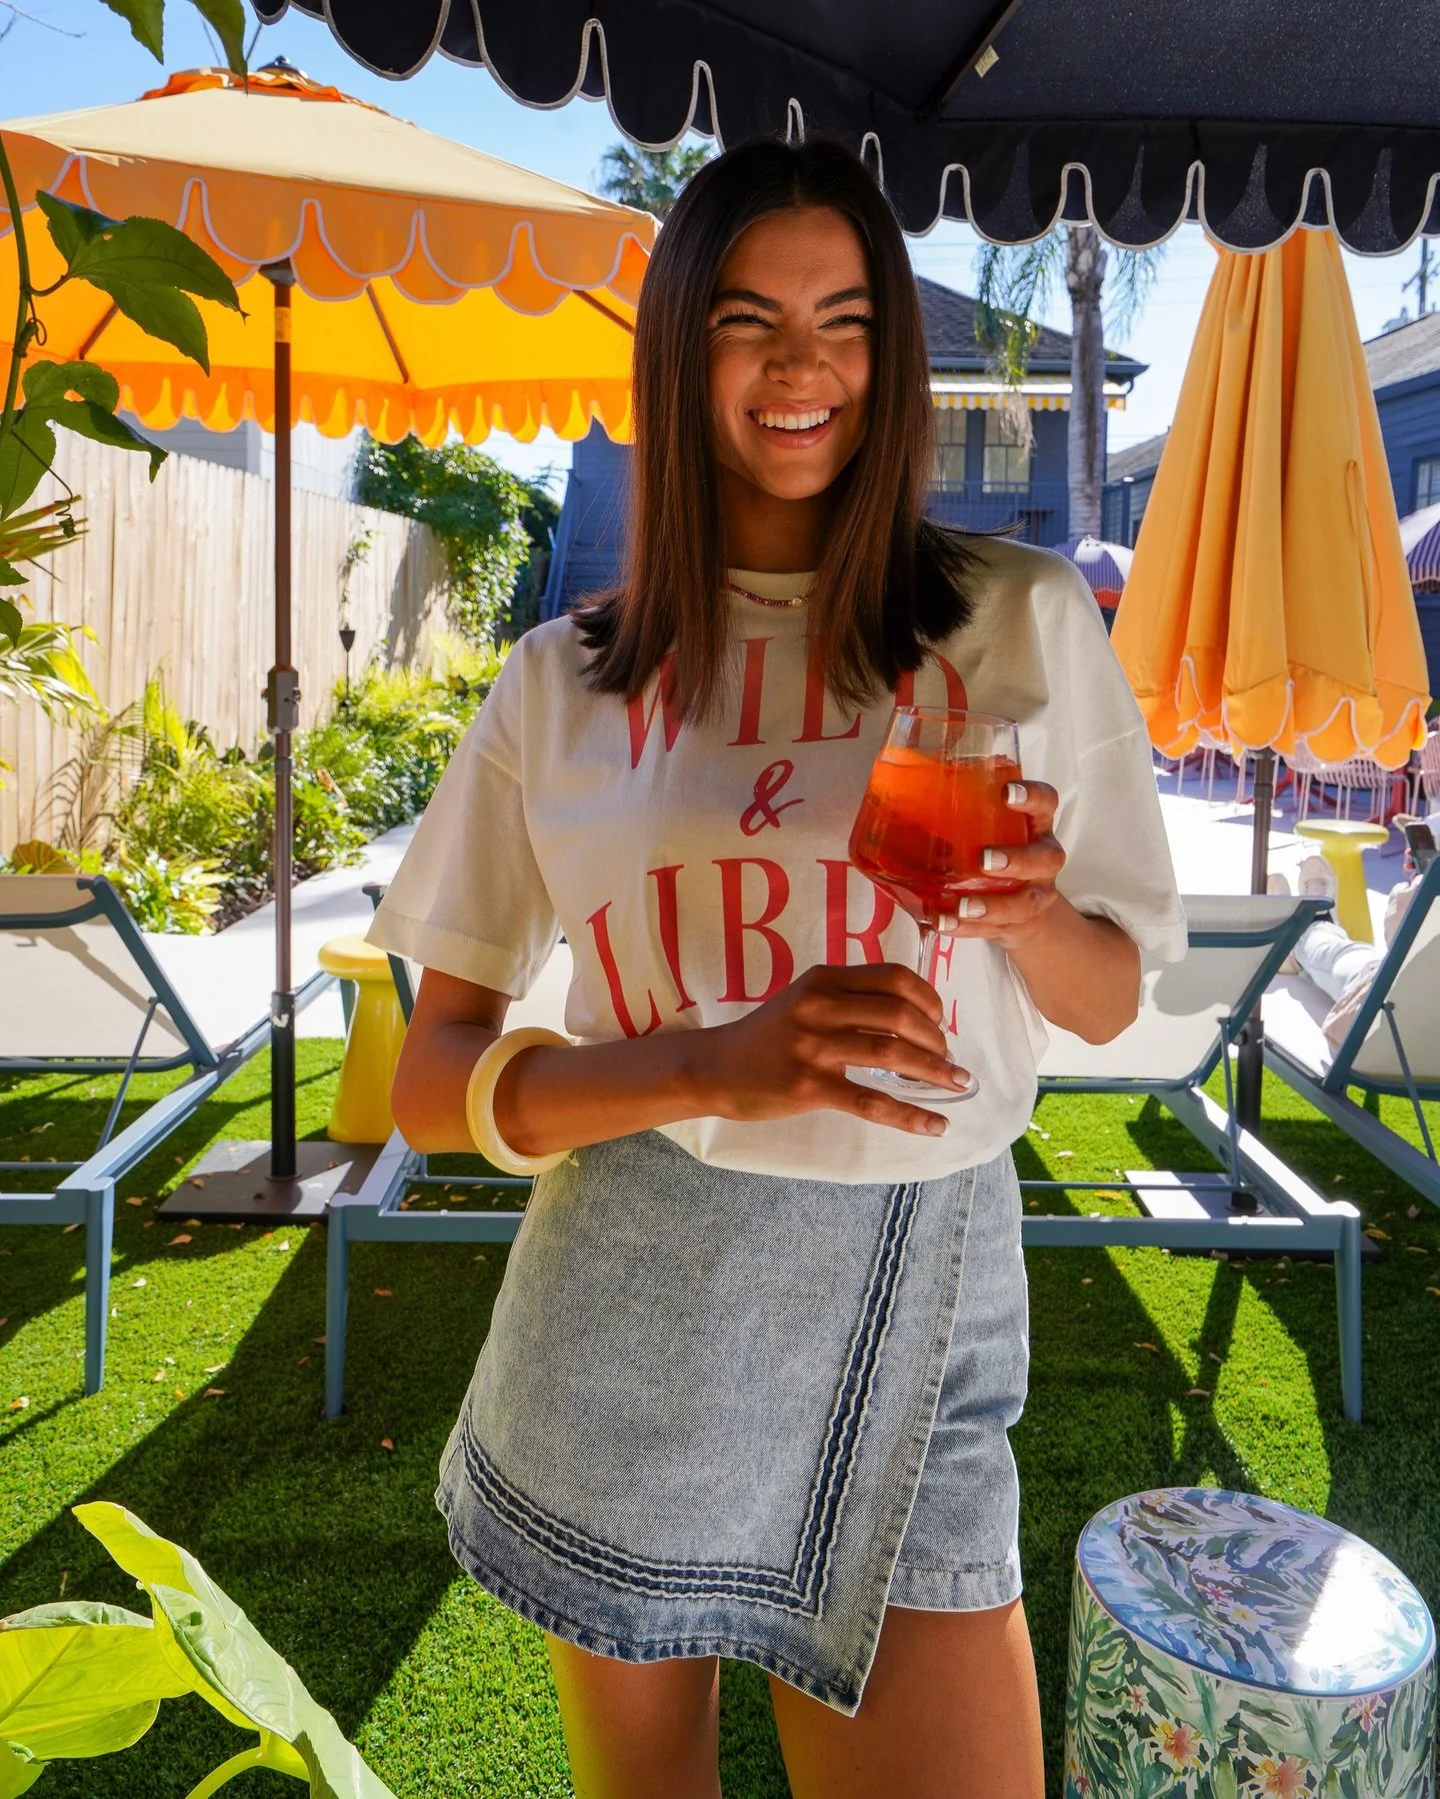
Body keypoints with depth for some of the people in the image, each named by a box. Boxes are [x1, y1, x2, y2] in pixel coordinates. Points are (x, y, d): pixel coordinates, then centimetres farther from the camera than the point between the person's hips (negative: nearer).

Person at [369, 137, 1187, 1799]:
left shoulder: (1022, 622, 0)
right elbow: (430, 1085, -3)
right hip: (623, 1303, 1)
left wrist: (1028, 912, -16)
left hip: (907, 1308, 0)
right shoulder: (567, 678, 0)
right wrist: (720, 1062, -21)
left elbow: (1108, 1002, 8)